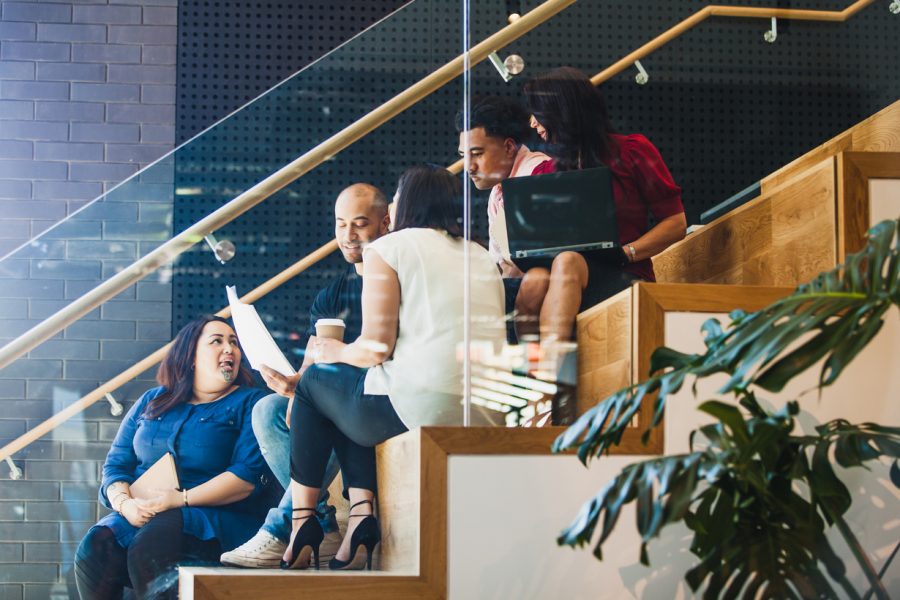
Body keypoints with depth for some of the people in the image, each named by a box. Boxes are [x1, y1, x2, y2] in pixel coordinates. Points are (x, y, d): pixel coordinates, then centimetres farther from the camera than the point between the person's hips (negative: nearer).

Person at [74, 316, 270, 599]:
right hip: (141, 513, 4)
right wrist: (124, 503, -8)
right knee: (92, 552, -27)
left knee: (147, 550, -36)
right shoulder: (151, 402, 20)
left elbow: (247, 474, -8)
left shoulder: (249, 403, 5)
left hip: (220, 516, -4)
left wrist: (183, 499, -17)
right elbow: (116, 463, 15)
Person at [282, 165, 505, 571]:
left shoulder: (389, 247, 1)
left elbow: (375, 349, -7)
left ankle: (301, 523, 20)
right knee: (348, 398, 28)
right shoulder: (482, 256, 21)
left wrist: (337, 351, 15)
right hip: (485, 414, 7)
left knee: (315, 381, 22)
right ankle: (361, 515, 10)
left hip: (419, 406, -7)